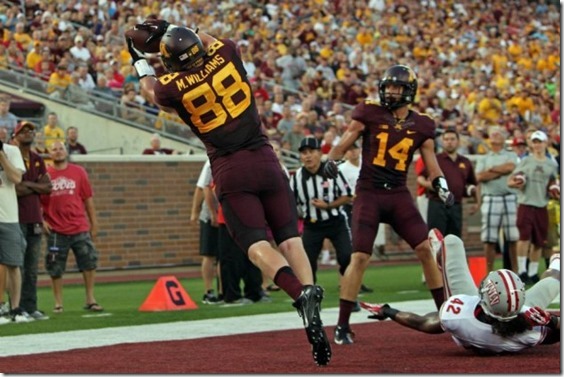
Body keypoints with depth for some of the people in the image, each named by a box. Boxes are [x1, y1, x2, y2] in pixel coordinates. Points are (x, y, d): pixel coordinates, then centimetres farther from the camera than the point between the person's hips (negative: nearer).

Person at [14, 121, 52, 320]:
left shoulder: (38, 160, 16)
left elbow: (48, 187, 7)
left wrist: (28, 185, -7)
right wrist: (36, 186, -7)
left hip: (35, 219, 6)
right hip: (17, 219, -6)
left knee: (32, 268, 7)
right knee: (17, 267, -7)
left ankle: (31, 307, 11)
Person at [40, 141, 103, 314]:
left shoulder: (78, 172, 7)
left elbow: (88, 199, 9)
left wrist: (93, 222, 8)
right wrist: (41, 220, -6)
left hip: (80, 228, 2)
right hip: (56, 230, -2)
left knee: (89, 263, 0)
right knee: (56, 269, 1)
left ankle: (90, 300, 9)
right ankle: (58, 303, 10)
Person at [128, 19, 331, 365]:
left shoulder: (174, 88, -5)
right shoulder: (226, 57, 1)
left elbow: (152, 90, 22)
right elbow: (212, 40, 27)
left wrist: (140, 61, 38)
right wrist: (169, 29, 31)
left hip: (230, 171, -3)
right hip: (264, 159, 3)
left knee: (256, 245, -7)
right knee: (290, 240, 5)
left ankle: (301, 294, -32)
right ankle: (309, 288, -18)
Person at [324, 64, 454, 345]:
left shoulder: (421, 125, 5)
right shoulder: (369, 113, -2)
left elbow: (431, 162, 9)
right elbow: (344, 143, 0)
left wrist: (441, 185, -8)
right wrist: (331, 160, -20)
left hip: (399, 195, 3)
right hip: (369, 193, -3)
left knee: (427, 249, -3)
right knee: (360, 257, -11)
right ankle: (342, 326, -4)